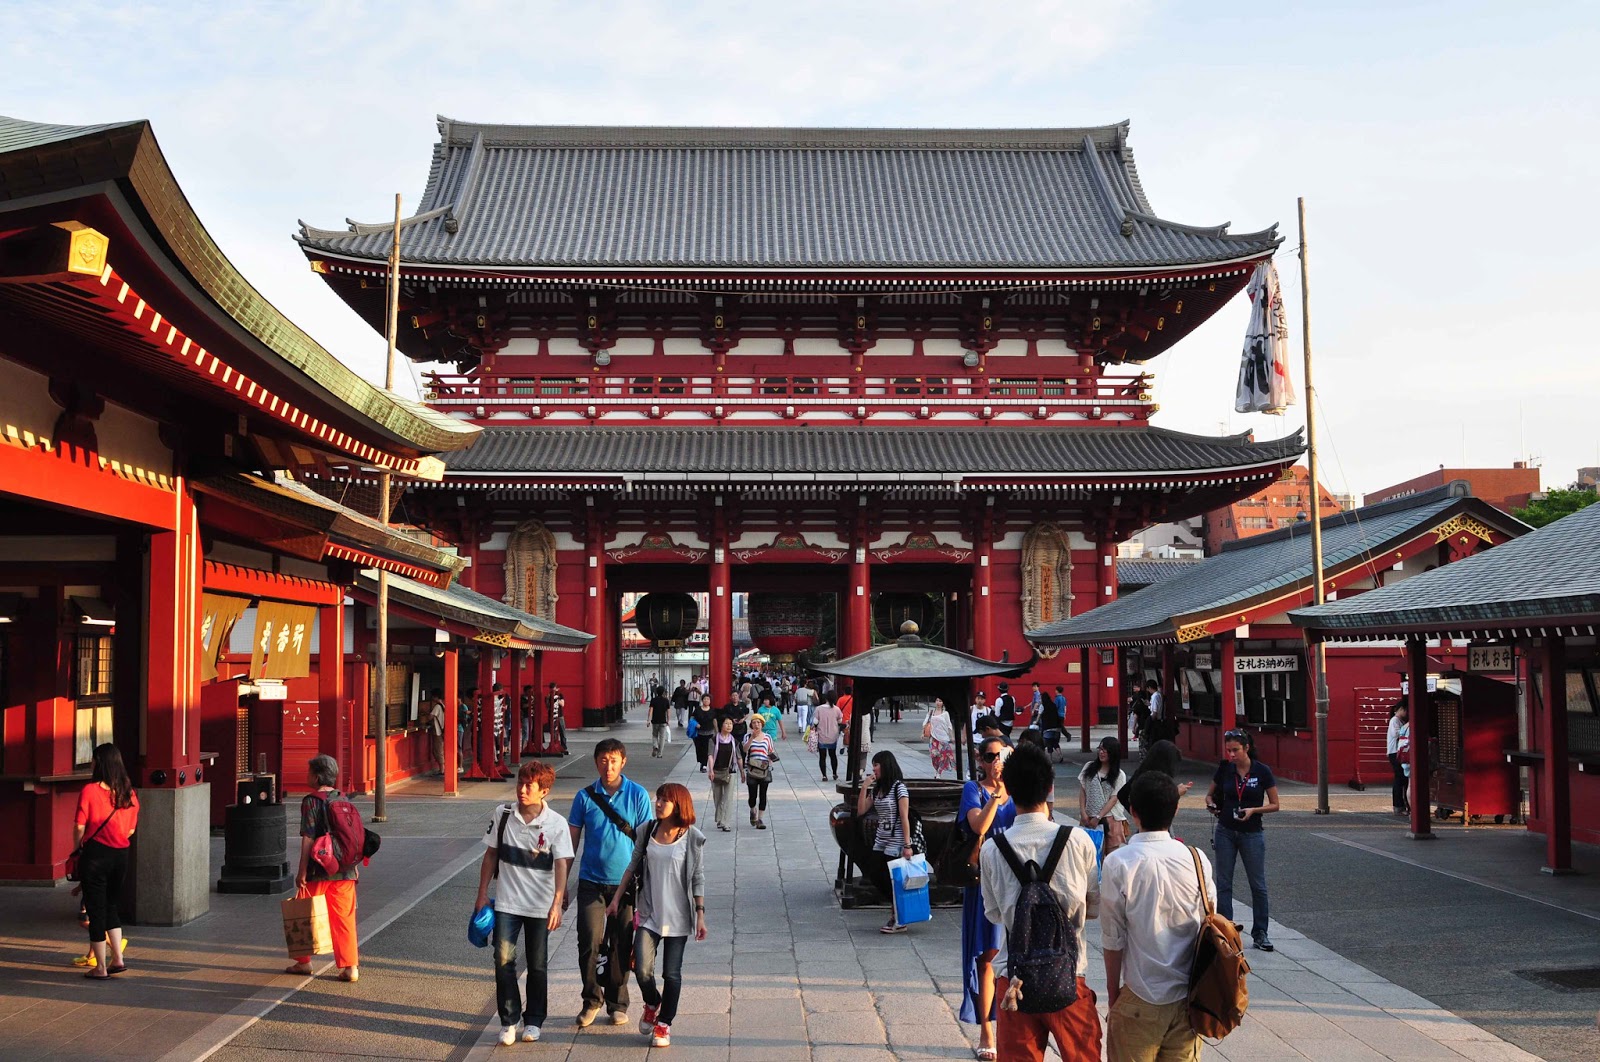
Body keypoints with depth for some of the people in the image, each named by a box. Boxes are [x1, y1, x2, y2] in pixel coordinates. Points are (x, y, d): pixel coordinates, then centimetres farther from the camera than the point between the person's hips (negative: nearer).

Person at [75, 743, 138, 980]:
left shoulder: (90, 790, -12)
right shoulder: (129, 793, 2)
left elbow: (79, 827, -11)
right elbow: (131, 830, 7)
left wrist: (77, 848, 6)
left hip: (95, 854, -4)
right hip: (121, 854, 5)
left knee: (96, 909, 5)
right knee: (112, 906, 20)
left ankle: (100, 967, 9)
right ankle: (117, 958, 15)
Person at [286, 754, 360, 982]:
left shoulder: (312, 801, -9)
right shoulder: (344, 799, 8)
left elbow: (308, 838, -14)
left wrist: (302, 871, -11)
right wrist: (354, 866, 19)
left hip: (319, 869, -5)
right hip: (345, 869, 5)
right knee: (344, 918, 7)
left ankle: (303, 962, 24)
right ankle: (350, 967, 4)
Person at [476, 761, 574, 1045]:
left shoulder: (556, 824, -10)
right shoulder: (502, 814, -3)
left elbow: (562, 864, -16)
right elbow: (491, 854, 7)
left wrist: (557, 904, -26)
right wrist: (483, 893, 6)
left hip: (540, 906, -1)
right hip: (506, 902, 1)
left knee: (537, 966, 8)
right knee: (503, 960, -6)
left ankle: (533, 1021, 24)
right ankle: (509, 1020, 9)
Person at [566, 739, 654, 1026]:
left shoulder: (638, 795, -2)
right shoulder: (585, 796, 1)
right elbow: (572, 841, 7)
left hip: (625, 881, 0)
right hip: (591, 881, 0)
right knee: (589, 942, -7)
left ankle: (617, 1004, 22)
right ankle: (591, 1000, 12)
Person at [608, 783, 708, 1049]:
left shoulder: (692, 838, -7)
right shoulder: (646, 831, 1)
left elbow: (698, 879, -3)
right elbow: (633, 867, 11)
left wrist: (700, 915, -5)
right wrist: (617, 898, 10)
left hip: (677, 916, -2)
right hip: (649, 914, 2)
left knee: (671, 973, 1)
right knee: (641, 968, -8)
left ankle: (664, 1024, 20)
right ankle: (652, 1004, 23)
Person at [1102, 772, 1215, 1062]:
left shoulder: (1118, 864, -14)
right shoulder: (1197, 860, -4)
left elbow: (1113, 940, -9)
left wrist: (1113, 994, 4)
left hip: (1140, 1002, -3)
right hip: (1188, 997, 4)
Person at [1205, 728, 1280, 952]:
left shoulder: (1262, 771, -8)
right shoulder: (1224, 769, -1)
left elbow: (1274, 805, -3)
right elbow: (1211, 794, 13)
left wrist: (1254, 810, -19)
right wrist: (1211, 804, -9)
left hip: (1252, 833, -2)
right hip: (1226, 832, 2)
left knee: (1258, 885, 5)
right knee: (1223, 883, 4)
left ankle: (1260, 933, 16)